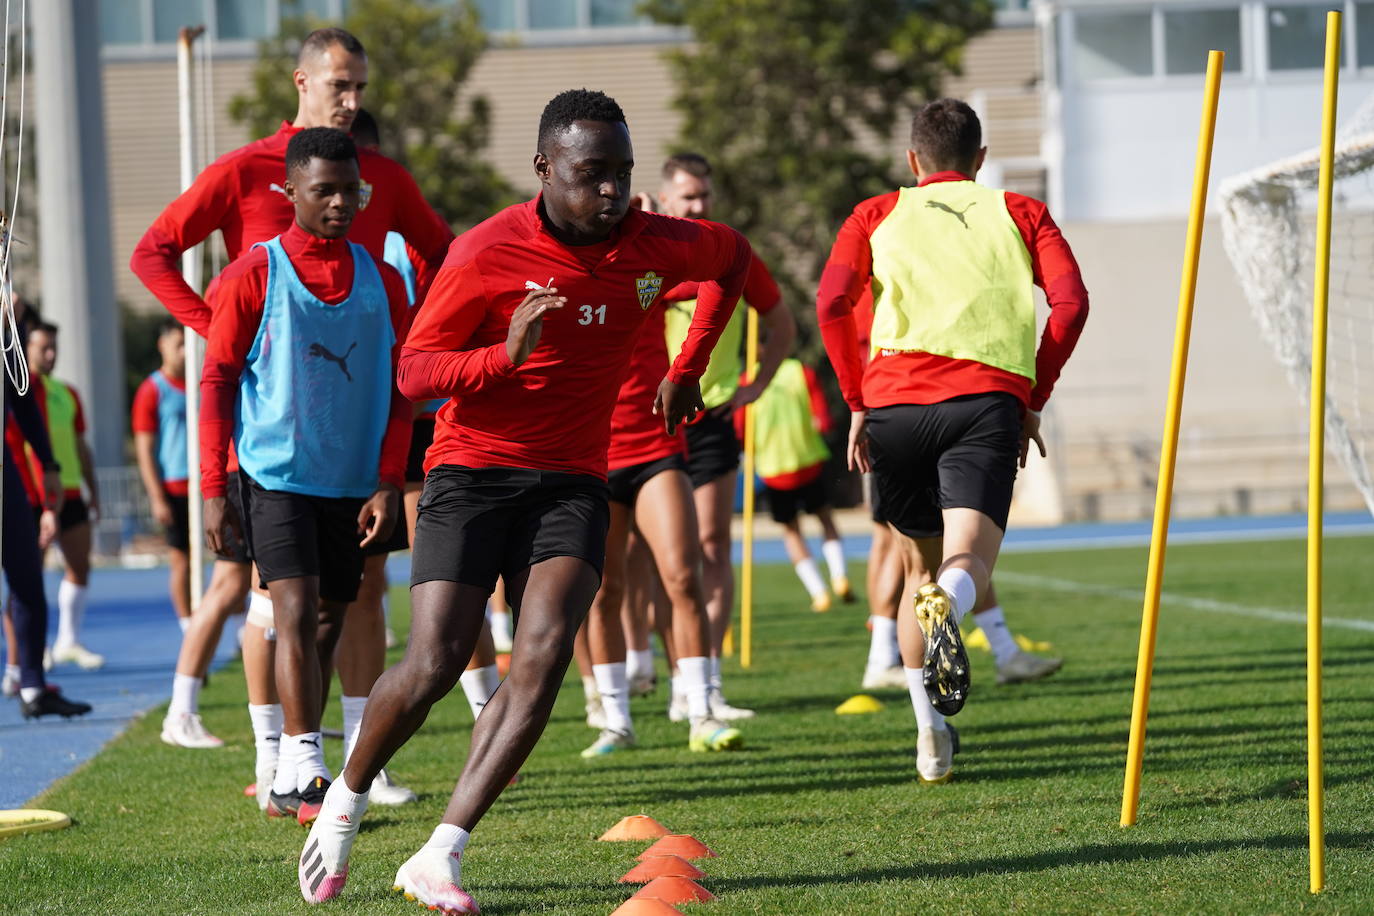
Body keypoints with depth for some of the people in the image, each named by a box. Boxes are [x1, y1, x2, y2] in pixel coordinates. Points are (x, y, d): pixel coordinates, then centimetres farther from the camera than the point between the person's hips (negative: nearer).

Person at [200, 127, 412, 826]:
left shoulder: (381, 281, 8)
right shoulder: (255, 275, -3)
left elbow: (400, 388, 10)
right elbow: (217, 381, -1)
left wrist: (389, 481, 0)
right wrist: (212, 488, -5)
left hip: (352, 481, 4)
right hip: (277, 474, -4)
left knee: (329, 622, 7)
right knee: (297, 611, -15)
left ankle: (291, 776, 17)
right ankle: (302, 773, -19)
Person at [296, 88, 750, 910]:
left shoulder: (655, 247, -2)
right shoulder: (488, 254, -14)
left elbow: (734, 257, 21)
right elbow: (413, 372, -12)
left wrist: (688, 370, 19)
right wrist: (507, 354, -29)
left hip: (572, 483, 3)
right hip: (473, 472, -3)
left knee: (544, 653, -20)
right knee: (435, 665, -13)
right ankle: (346, 800, 17)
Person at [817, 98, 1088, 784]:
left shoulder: (877, 216, 21)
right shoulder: (1020, 214, 21)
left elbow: (832, 304, 4)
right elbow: (1070, 303, 6)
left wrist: (858, 404, 9)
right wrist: (1033, 401, 12)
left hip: (893, 396, 2)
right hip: (988, 398, -2)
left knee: (920, 566, 17)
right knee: (969, 560, -14)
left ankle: (930, 732, 12)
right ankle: (945, 608, -50)